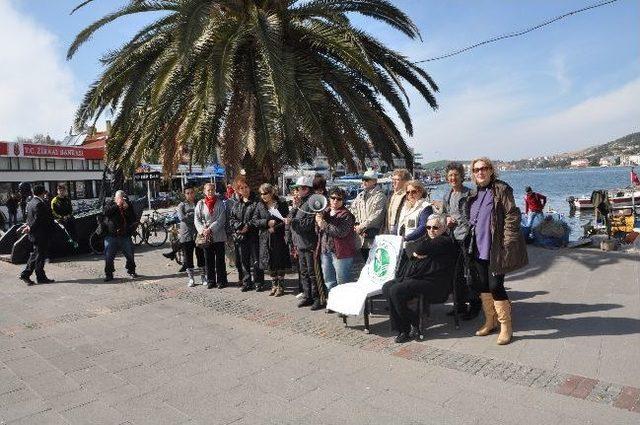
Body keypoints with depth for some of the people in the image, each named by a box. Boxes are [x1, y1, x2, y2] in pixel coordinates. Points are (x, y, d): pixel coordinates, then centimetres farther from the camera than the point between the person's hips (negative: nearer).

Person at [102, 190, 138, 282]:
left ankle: (131, 271, 26)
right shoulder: (110, 204, 2)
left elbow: (134, 219, 5)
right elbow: (105, 212, -19)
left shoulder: (128, 205, 7)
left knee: (130, 254, 7)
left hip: (125, 235, 2)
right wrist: (116, 205, -22)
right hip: (111, 235, -2)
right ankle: (108, 274, 11)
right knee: (109, 256, -2)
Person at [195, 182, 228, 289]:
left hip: (218, 235, -2)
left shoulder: (220, 203, 0)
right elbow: (196, 219, 2)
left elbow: (221, 219, -7)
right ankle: (210, 281, 18)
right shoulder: (200, 204, 6)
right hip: (205, 236, 2)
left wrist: (210, 229, -15)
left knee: (220, 259, 3)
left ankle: (221, 281, 12)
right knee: (208, 260, 8)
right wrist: (203, 230, -13)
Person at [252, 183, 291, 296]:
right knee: (270, 264, 9)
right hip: (265, 239, 3)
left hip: (279, 238, -3)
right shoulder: (260, 205, 7)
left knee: (280, 263, 2)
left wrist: (275, 227, -17)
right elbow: (254, 220, 1)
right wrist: (267, 223, -13)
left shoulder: (281, 204, -3)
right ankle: (274, 286, 22)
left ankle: (281, 287, 14)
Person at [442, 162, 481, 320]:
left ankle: (474, 306, 11)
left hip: (466, 237, -6)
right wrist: (447, 219, 5)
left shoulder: (469, 194, -8)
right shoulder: (447, 196, 13)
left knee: (469, 273, -2)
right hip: (453, 238, 7)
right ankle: (460, 304, 23)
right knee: (456, 273, 11)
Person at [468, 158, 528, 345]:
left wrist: (507, 243, -16)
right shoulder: (474, 194, 13)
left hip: (495, 250, -7)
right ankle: (490, 321, 28)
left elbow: (512, 216, -12)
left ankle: (506, 326, 9)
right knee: (482, 285, 12)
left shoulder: (501, 189, -8)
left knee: (495, 286, -6)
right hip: (478, 250, 7)